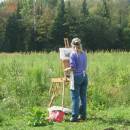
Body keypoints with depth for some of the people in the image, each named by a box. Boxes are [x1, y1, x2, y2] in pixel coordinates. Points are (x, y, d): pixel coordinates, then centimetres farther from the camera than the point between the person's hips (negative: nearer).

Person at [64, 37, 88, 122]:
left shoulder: (73, 54, -11)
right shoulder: (84, 53, 8)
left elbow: (72, 68, -15)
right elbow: (85, 66, 13)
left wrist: (66, 70, 2)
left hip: (77, 77, -6)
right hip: (84, 76, 6)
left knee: (75, 97, -1)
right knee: (83, 96, 12)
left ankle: (75, 116, 1)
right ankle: (83, 115, 19)